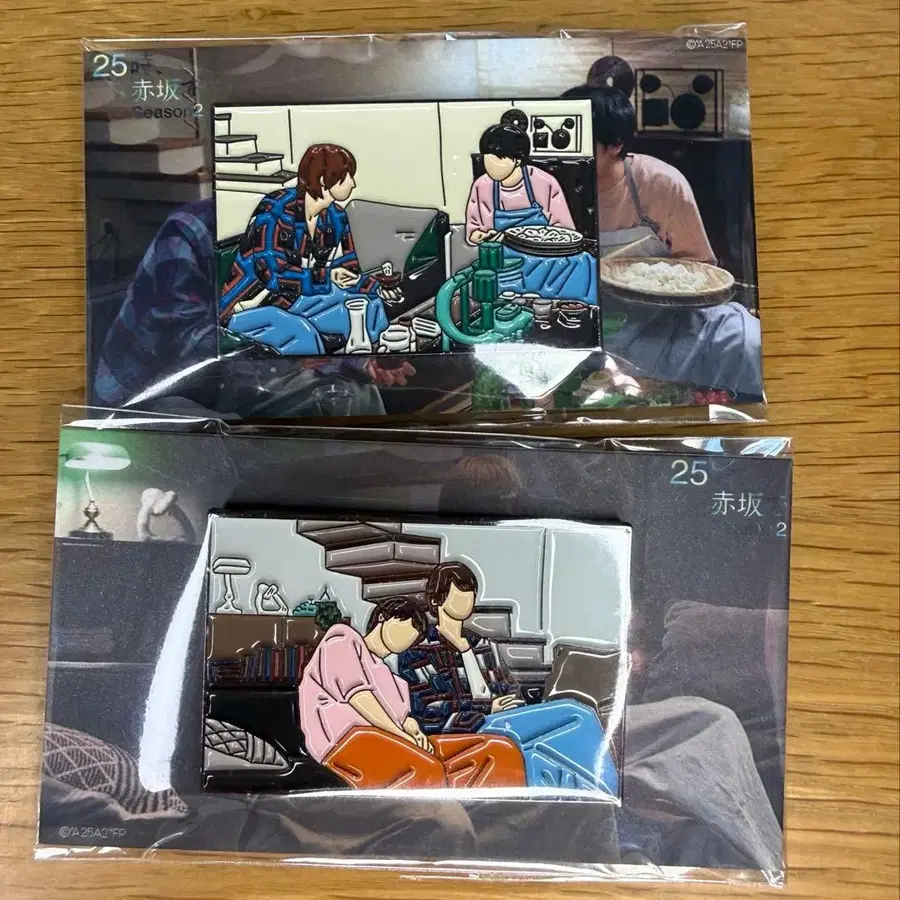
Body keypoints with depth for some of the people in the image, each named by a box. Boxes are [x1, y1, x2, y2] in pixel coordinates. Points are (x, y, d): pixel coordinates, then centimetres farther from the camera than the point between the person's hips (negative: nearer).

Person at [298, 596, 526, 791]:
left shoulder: (385, 674, 35)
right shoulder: (342, 640, 12)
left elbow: (402, 720, 18)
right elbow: (357, 696, -6)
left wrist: (415, 733, -4)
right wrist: (402, 735, -14)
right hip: (351, 739, -8)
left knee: (500, 751, -10)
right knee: (428, 772, -38)